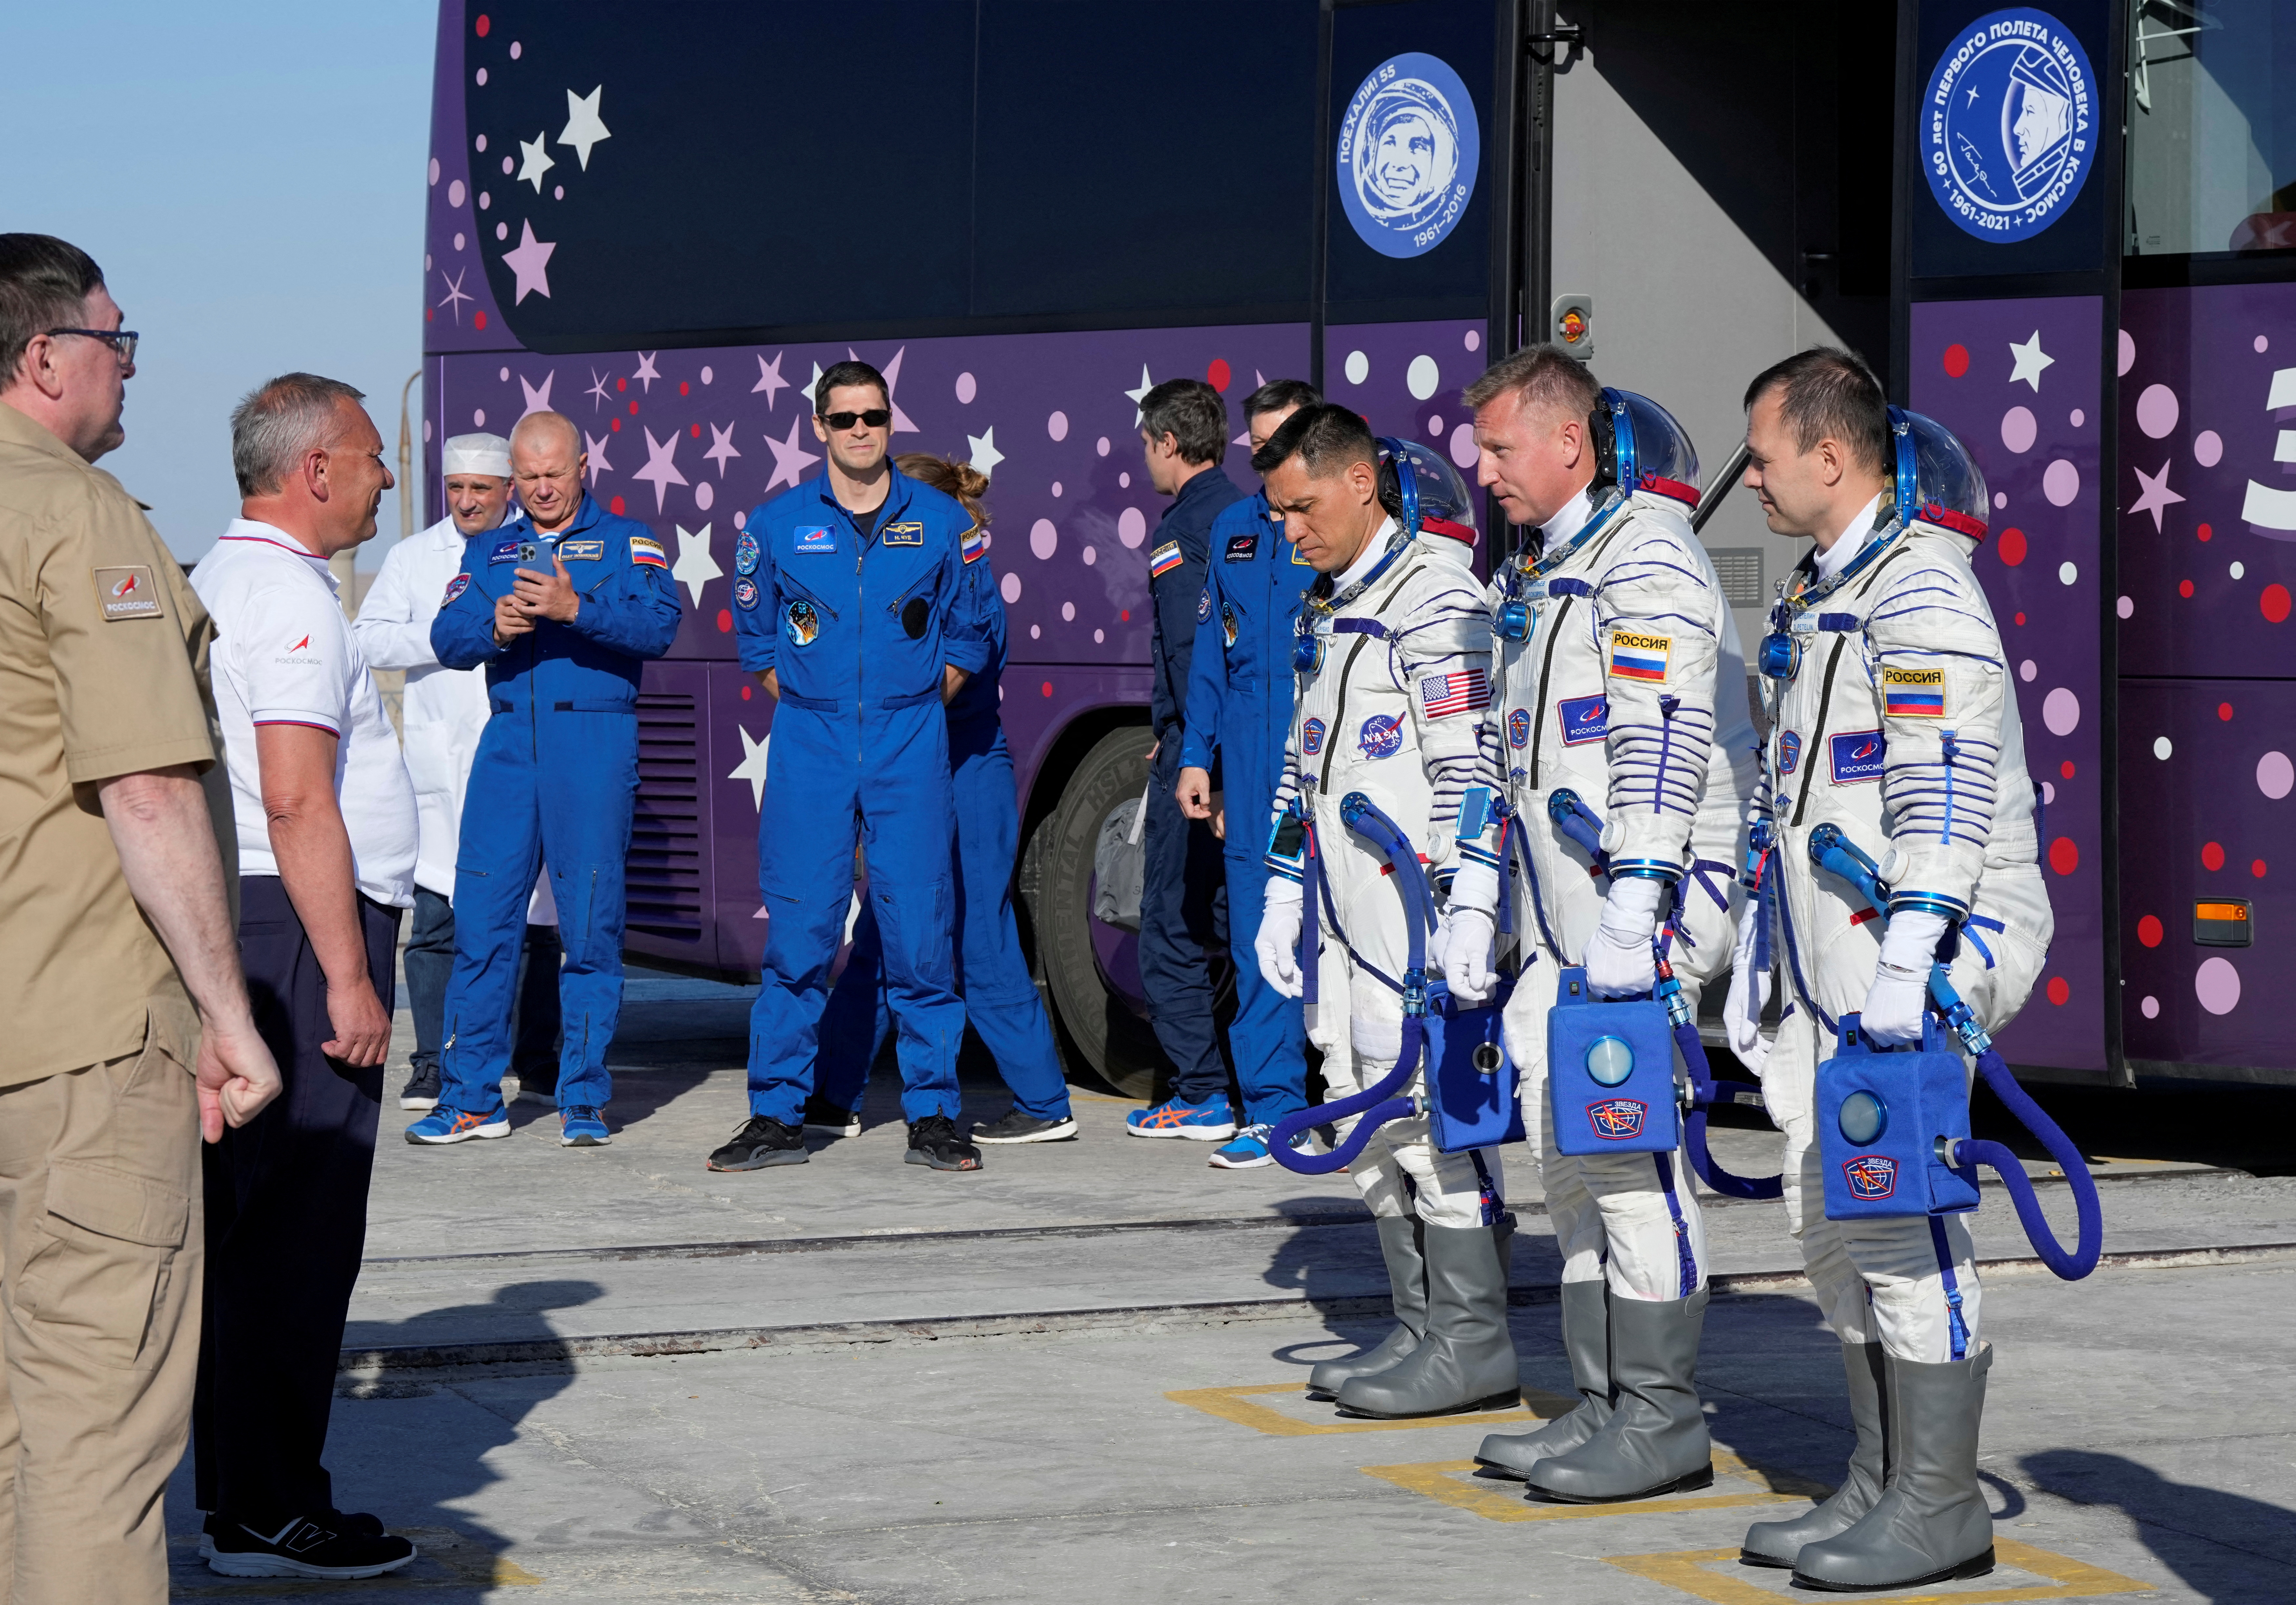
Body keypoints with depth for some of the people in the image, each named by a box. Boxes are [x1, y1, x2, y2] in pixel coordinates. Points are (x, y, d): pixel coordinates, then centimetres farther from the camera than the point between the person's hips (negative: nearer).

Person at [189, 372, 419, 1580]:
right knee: (299, 1231, -8)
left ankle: (233, 1480, 23)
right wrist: (348, 979, -20)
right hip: (303, 932, -11)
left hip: (243, 928, 11)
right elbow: (297, 803, -21)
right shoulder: (290, 595, -14)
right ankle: (269, 1514, -5)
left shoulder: (219, 580, 18)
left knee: (244, 1217, 15)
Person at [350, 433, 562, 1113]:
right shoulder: (414, 557, 12)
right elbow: (369, 638, 4)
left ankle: (537, 1060, 12)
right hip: (442, 760, 0)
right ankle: (431, 1063, 4)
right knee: (436, 916, -2)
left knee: (541, 916, 2)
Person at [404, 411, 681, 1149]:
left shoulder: (626, 542, 8)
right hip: (508, 740, 3)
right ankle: (471, 1098, 7)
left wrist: (576, 608, -24)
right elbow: (446, 638, 7)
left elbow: (658, 624, -9)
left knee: (590, 922, -2)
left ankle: (583, 1098, 6)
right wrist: (494, 626, -14)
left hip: (594, 737, -3)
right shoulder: (488, 552, 19)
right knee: (481, 917, 0)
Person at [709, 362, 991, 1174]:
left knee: (920, 931, -2)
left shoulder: (941, 520, 6)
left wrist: (919, 710, 6)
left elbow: (969, 636, 13)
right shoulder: (777, 523, 6)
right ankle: (778, 1115, 4)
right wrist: (801, 706, 8)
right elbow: (756, 640, 16)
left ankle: (932, 1116, 5)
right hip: (809, 746, 0)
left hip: (910, 747, 0)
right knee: (798, 931, -2)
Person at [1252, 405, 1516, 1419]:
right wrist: (1284, 894, 23)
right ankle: (1421, 1330, 17)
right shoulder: (1332, 609, 19)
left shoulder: (1434, 603, -12)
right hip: (1348, 913, 10)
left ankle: (1474, 1345, -3)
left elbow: (1470, 771, -18)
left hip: (1420, 912, -10)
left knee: (1430, 1107, -8)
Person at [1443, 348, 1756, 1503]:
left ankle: (1665, 1421, -4)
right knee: (1566, 1148, 9)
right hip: (1559, 914, 10)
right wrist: (1474, 902, 22)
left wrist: (1632, 909, -25)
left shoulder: (1647, 560, -11)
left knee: (1629, 1148, -10)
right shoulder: (1531, 577, 20)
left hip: (1650, 896, -10)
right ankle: (1604, 1406, 16)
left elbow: (1663, 746, -20)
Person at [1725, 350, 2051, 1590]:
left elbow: (1945, 787, -22)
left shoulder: (1920, 588, -13)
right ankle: (1883, 1483, 18)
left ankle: (1942, 1508, -5)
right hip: (1836, 959, 10)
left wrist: (1906, 957, -28)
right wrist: (1753, 955, 25)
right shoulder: (1823, 592, 19)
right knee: (1825, 1208, 10)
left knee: (1896, 1206, -11)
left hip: (1931, 942, -10)